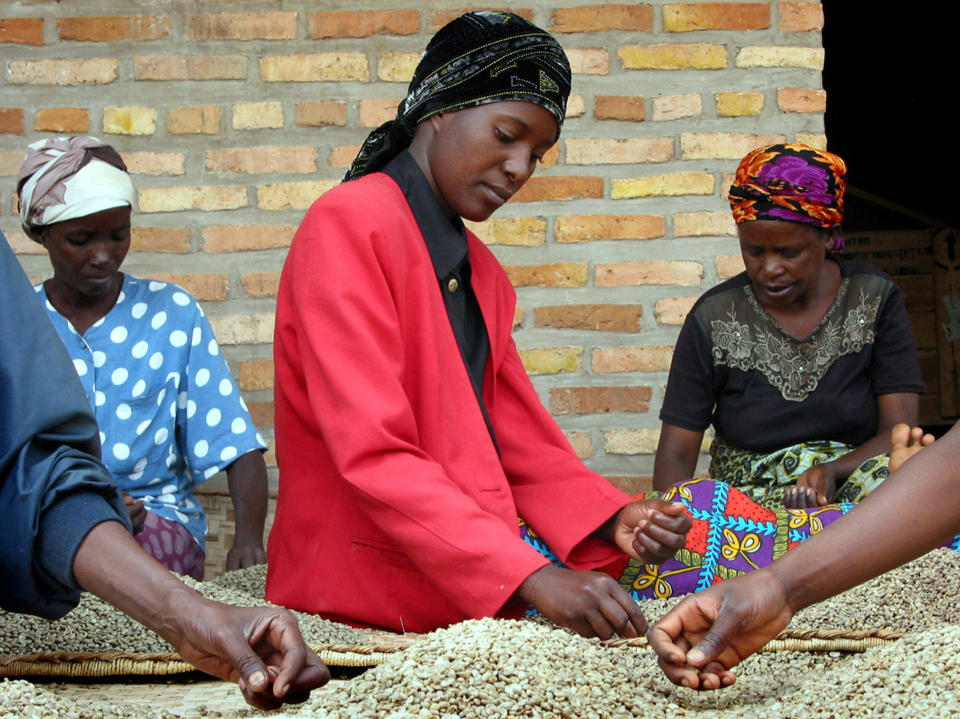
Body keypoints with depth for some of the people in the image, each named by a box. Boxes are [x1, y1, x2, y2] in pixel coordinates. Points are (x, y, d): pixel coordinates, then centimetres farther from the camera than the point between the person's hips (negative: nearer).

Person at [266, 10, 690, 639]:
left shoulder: (484, 274, 18)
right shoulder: (348, 226, -9)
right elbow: (373, 456, -18)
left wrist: (613, 521, -3)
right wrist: (533, 577, -24)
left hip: (471, 604, 8)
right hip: (358, 609, -8)